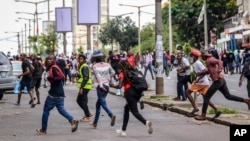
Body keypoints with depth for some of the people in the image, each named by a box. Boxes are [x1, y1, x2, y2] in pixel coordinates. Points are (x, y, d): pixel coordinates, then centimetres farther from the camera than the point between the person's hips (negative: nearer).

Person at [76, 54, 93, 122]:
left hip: (85, 87, -10)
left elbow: (86, 78, -22)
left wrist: (81, 88, -24)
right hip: (83, 87, 10)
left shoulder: (85, 67, -15)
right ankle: (88, 113, 20)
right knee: (79, 100, 14)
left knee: (83, 101, -5)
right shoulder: (81, 66, 18)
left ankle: (87, 117, 2)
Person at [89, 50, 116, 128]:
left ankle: (112, 115, -39)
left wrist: (101, 85, -21)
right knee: (98, 104, 17)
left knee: (103, 103, -13)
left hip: (100, 87, -6)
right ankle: (95, 122, 23)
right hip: (107, 86, 6)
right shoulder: (107, 64, 9)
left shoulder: (95, 66, -5)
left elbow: (97, 75, -17)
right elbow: (113, 72, 9)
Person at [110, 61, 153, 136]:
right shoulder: (133, 70, 17)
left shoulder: (122, 73, 0)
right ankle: (123, 130, 27)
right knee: (127, 108, 23)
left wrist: (113, 86, 9)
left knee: (135, 111, -7)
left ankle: (146, 122, -37)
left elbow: (120, 86, -8)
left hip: (129, 92, -7)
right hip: (138, 91, 7)